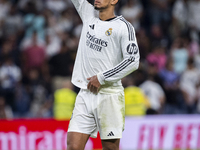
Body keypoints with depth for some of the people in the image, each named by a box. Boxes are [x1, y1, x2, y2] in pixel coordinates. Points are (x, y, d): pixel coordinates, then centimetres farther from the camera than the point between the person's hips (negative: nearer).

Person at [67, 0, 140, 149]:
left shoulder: (124, 26, -4)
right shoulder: (89, 14, 12)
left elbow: (133, 61, -11)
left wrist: (102, 77, -12)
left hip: (108, 96, -5)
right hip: (85, 95, 5)